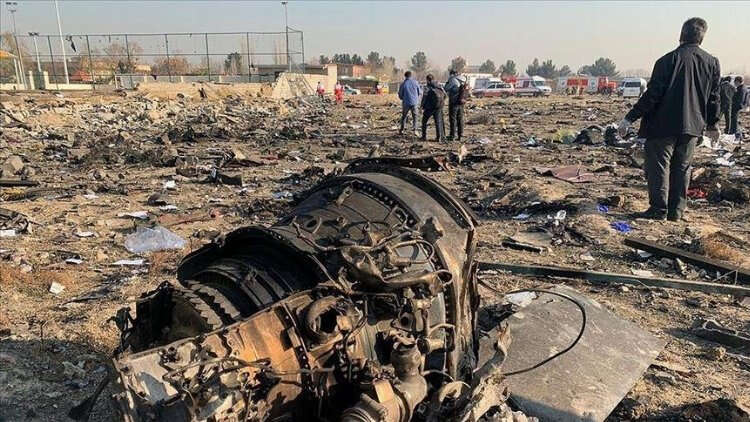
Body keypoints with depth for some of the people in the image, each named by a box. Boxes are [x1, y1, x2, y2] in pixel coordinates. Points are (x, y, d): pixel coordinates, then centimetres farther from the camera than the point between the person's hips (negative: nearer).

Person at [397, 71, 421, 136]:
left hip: (406, 103, -1)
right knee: (414, 116, 14)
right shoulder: (415, 82, -1)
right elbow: (420, 92, 6)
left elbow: (400, 95, 0)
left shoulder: (403, 84, -5)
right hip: (414, 102, 1)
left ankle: (401, 130, 13)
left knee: (404, 116, 15)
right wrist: (421, 88, 28)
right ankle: (414, 130, 3)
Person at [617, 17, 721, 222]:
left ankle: (659, 209, 0)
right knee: (682, 168, 12)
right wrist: (712, 125, 22)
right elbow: (713, 98, 10)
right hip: (693, 126, 5)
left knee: (658, 166, 2)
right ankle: (676, 211, 15)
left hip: (664, 124, -5)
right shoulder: (712, 63, 6)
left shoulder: (668, 60, -10)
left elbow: (652, 95, -14)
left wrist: (630, 118, -11)